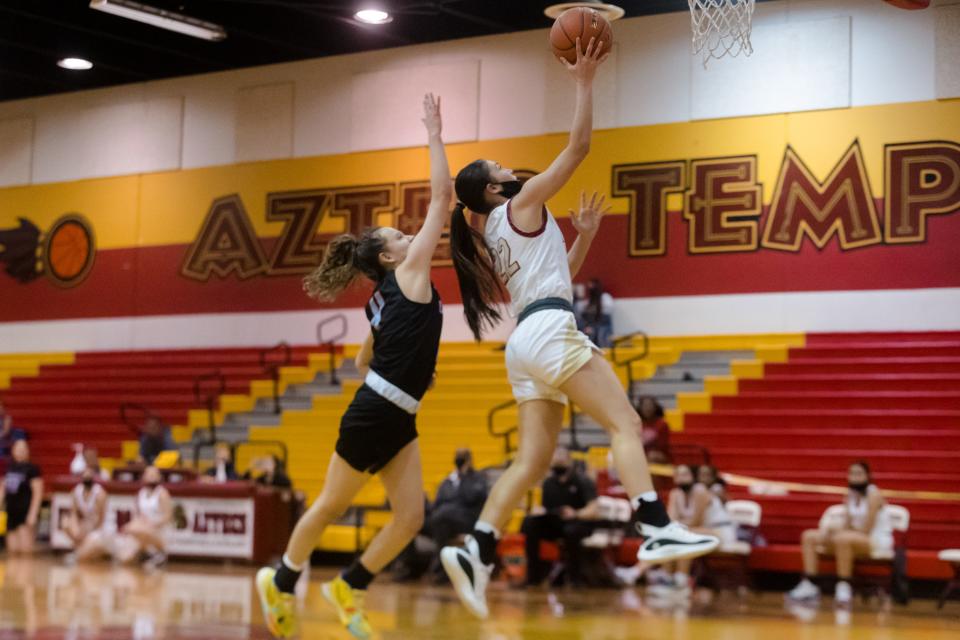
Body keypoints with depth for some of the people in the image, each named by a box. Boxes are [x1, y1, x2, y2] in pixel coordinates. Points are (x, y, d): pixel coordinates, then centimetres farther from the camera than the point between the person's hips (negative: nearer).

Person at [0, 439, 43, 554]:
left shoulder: (32, 468, -6)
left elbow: (38, 493, -11)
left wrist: (33, 514, -18)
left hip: (26, 513, -6)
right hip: (12, 513, 6)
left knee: (25, 548, -12)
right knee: (13, 548, 5)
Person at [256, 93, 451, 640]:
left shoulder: (385, 300, 17)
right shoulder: (409, 273, -5)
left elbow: (363, 362, 26)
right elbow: (442, 199, -8)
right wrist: (435, 135, -4)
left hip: (397, 421, 8)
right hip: (374, 415, -8)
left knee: (411, 519, -1)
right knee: (331, 507, 7)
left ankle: (349, 589, 13)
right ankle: (281, 582, 25)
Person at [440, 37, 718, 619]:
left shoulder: (494, 238, 25)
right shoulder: (521, 204, 2)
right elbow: (579, 147, -1)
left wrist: (585, 235, 27)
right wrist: (585, 82, 5)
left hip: (526, 341, 9)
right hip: (551, 330, -9)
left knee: (534, 459, 3)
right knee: (626, 424, -14)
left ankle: (475, 552, -8)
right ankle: (658, 531, -29)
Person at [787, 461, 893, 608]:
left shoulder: (873, 494, -13)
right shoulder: (851, 494, 9)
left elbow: (866, 530, -19)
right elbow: (847, 525, 8)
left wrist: (838, 532, -15)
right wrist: (832, 532, -12)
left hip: (878, 540, -8)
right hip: (854, 536, 8)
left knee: (843, 539, -40)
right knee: (809, 536, -2)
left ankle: (844, 588, -32)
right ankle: (809, 586, -11)